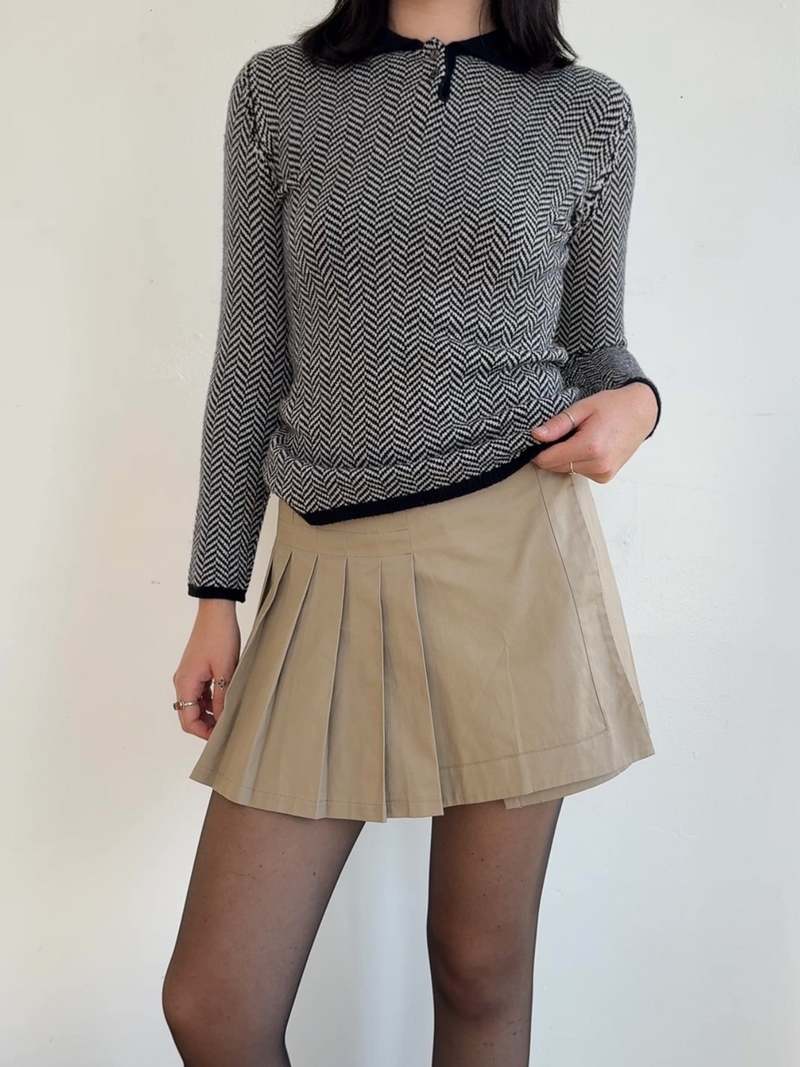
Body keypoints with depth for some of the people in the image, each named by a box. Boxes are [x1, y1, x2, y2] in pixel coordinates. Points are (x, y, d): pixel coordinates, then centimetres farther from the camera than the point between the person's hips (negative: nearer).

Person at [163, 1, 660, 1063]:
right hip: (330, 571, 1)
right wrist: (216, 595, 5)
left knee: (481, 974, 9)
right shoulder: (277, 92, 8)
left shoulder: (590, 110, 7)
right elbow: (254, 354, 7)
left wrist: (635, 401, -9)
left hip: (517, 550, 0)